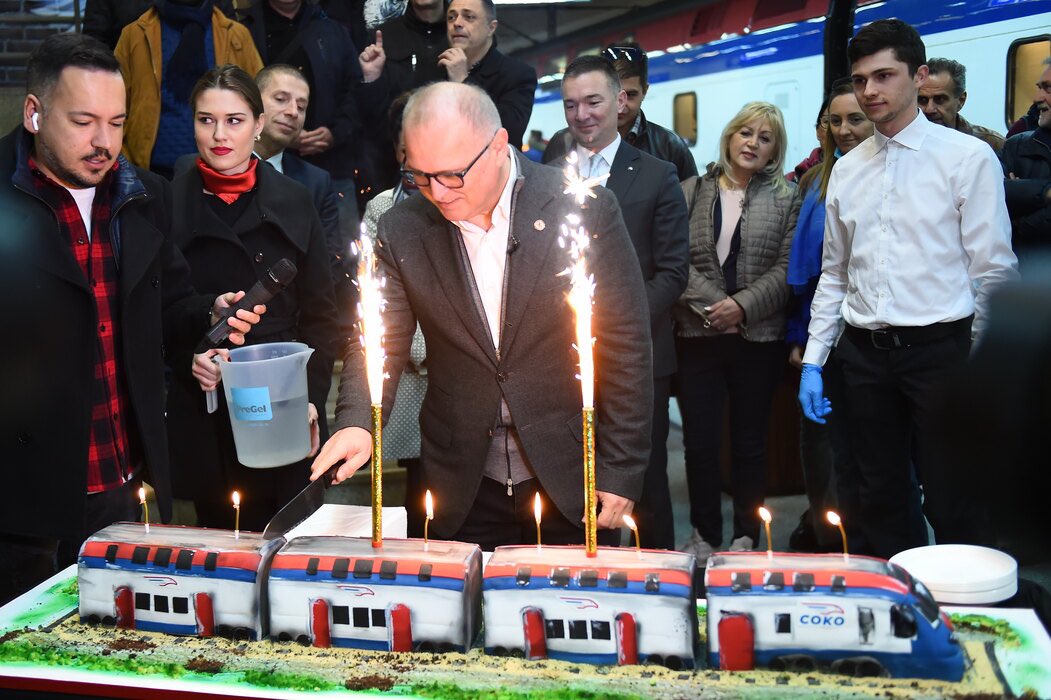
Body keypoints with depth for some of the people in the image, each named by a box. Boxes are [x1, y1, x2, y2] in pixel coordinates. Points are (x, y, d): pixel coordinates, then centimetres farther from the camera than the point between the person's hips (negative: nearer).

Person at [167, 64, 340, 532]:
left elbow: (320, 315, 6)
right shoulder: (170, 205, 3)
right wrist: (187, 357, -12)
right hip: (203, 414, 0)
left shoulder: (293, 203, 5)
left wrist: (312, 396, -5)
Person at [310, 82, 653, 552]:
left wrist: (620, 472, -7)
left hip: (572, 481, -1)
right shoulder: (401, 231, -2)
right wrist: (357, 421, -20)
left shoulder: (583, 208, -10)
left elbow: (625, 344, -7)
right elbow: (381, 341, 0)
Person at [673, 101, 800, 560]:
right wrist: (709, 302, -13)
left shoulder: (785, 198, 6)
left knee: (749, 441, 8)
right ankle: (704, 535, 17)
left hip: (757, 337, 0)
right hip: (698, 333, 1)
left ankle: (746, 538, 20)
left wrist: (744, 305, -13)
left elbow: (787, 268, -1)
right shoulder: (692, 192, 8)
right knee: (699, 439, 2)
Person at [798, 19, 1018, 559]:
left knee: (953, 505, 2)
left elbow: (993, 271, -4)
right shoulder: (846, 170, 11)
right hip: (865, 352, 5)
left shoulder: (968, 158, -3)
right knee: (880, 500, 13)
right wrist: (812, 360, 10)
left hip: (940, 348, -4)